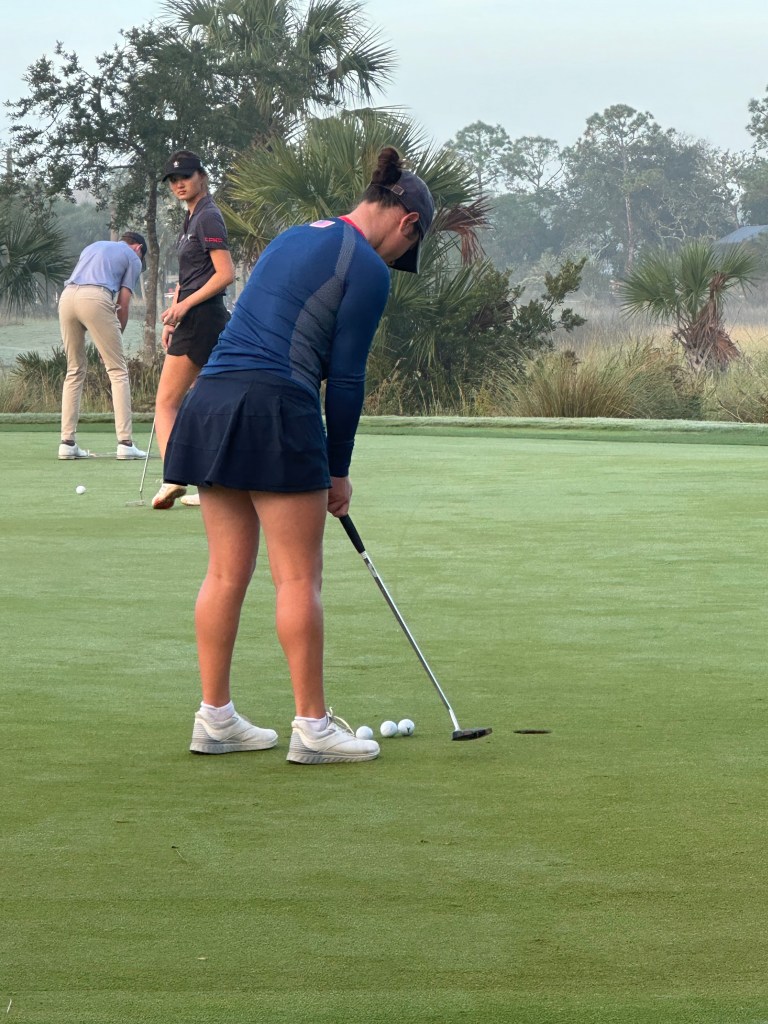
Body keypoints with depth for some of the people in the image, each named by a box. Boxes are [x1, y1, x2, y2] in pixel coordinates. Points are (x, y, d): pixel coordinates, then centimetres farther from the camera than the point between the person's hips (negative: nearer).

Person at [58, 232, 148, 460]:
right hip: (95, 298, -6)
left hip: (66, 296, 6)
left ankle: (67, 442, 10)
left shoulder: (94, 246, 34)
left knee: (75, 370, 17)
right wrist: (115, 337, 21)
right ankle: (125, 443, -5)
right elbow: (123, 304, 9)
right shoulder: (133, 258, 17)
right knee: (118, 370, 2)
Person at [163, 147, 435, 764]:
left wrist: (321, 462, 21)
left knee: (226, 573, 11)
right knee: (299, 577, -2)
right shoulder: (368, 269, -3)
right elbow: (346, 376, -4)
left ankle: (215, 719, 14)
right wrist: (339, 470, 7)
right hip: (274, 412, -8)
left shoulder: (295, 239, 23)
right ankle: (312, 726, 1)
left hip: (211, 403, 8)